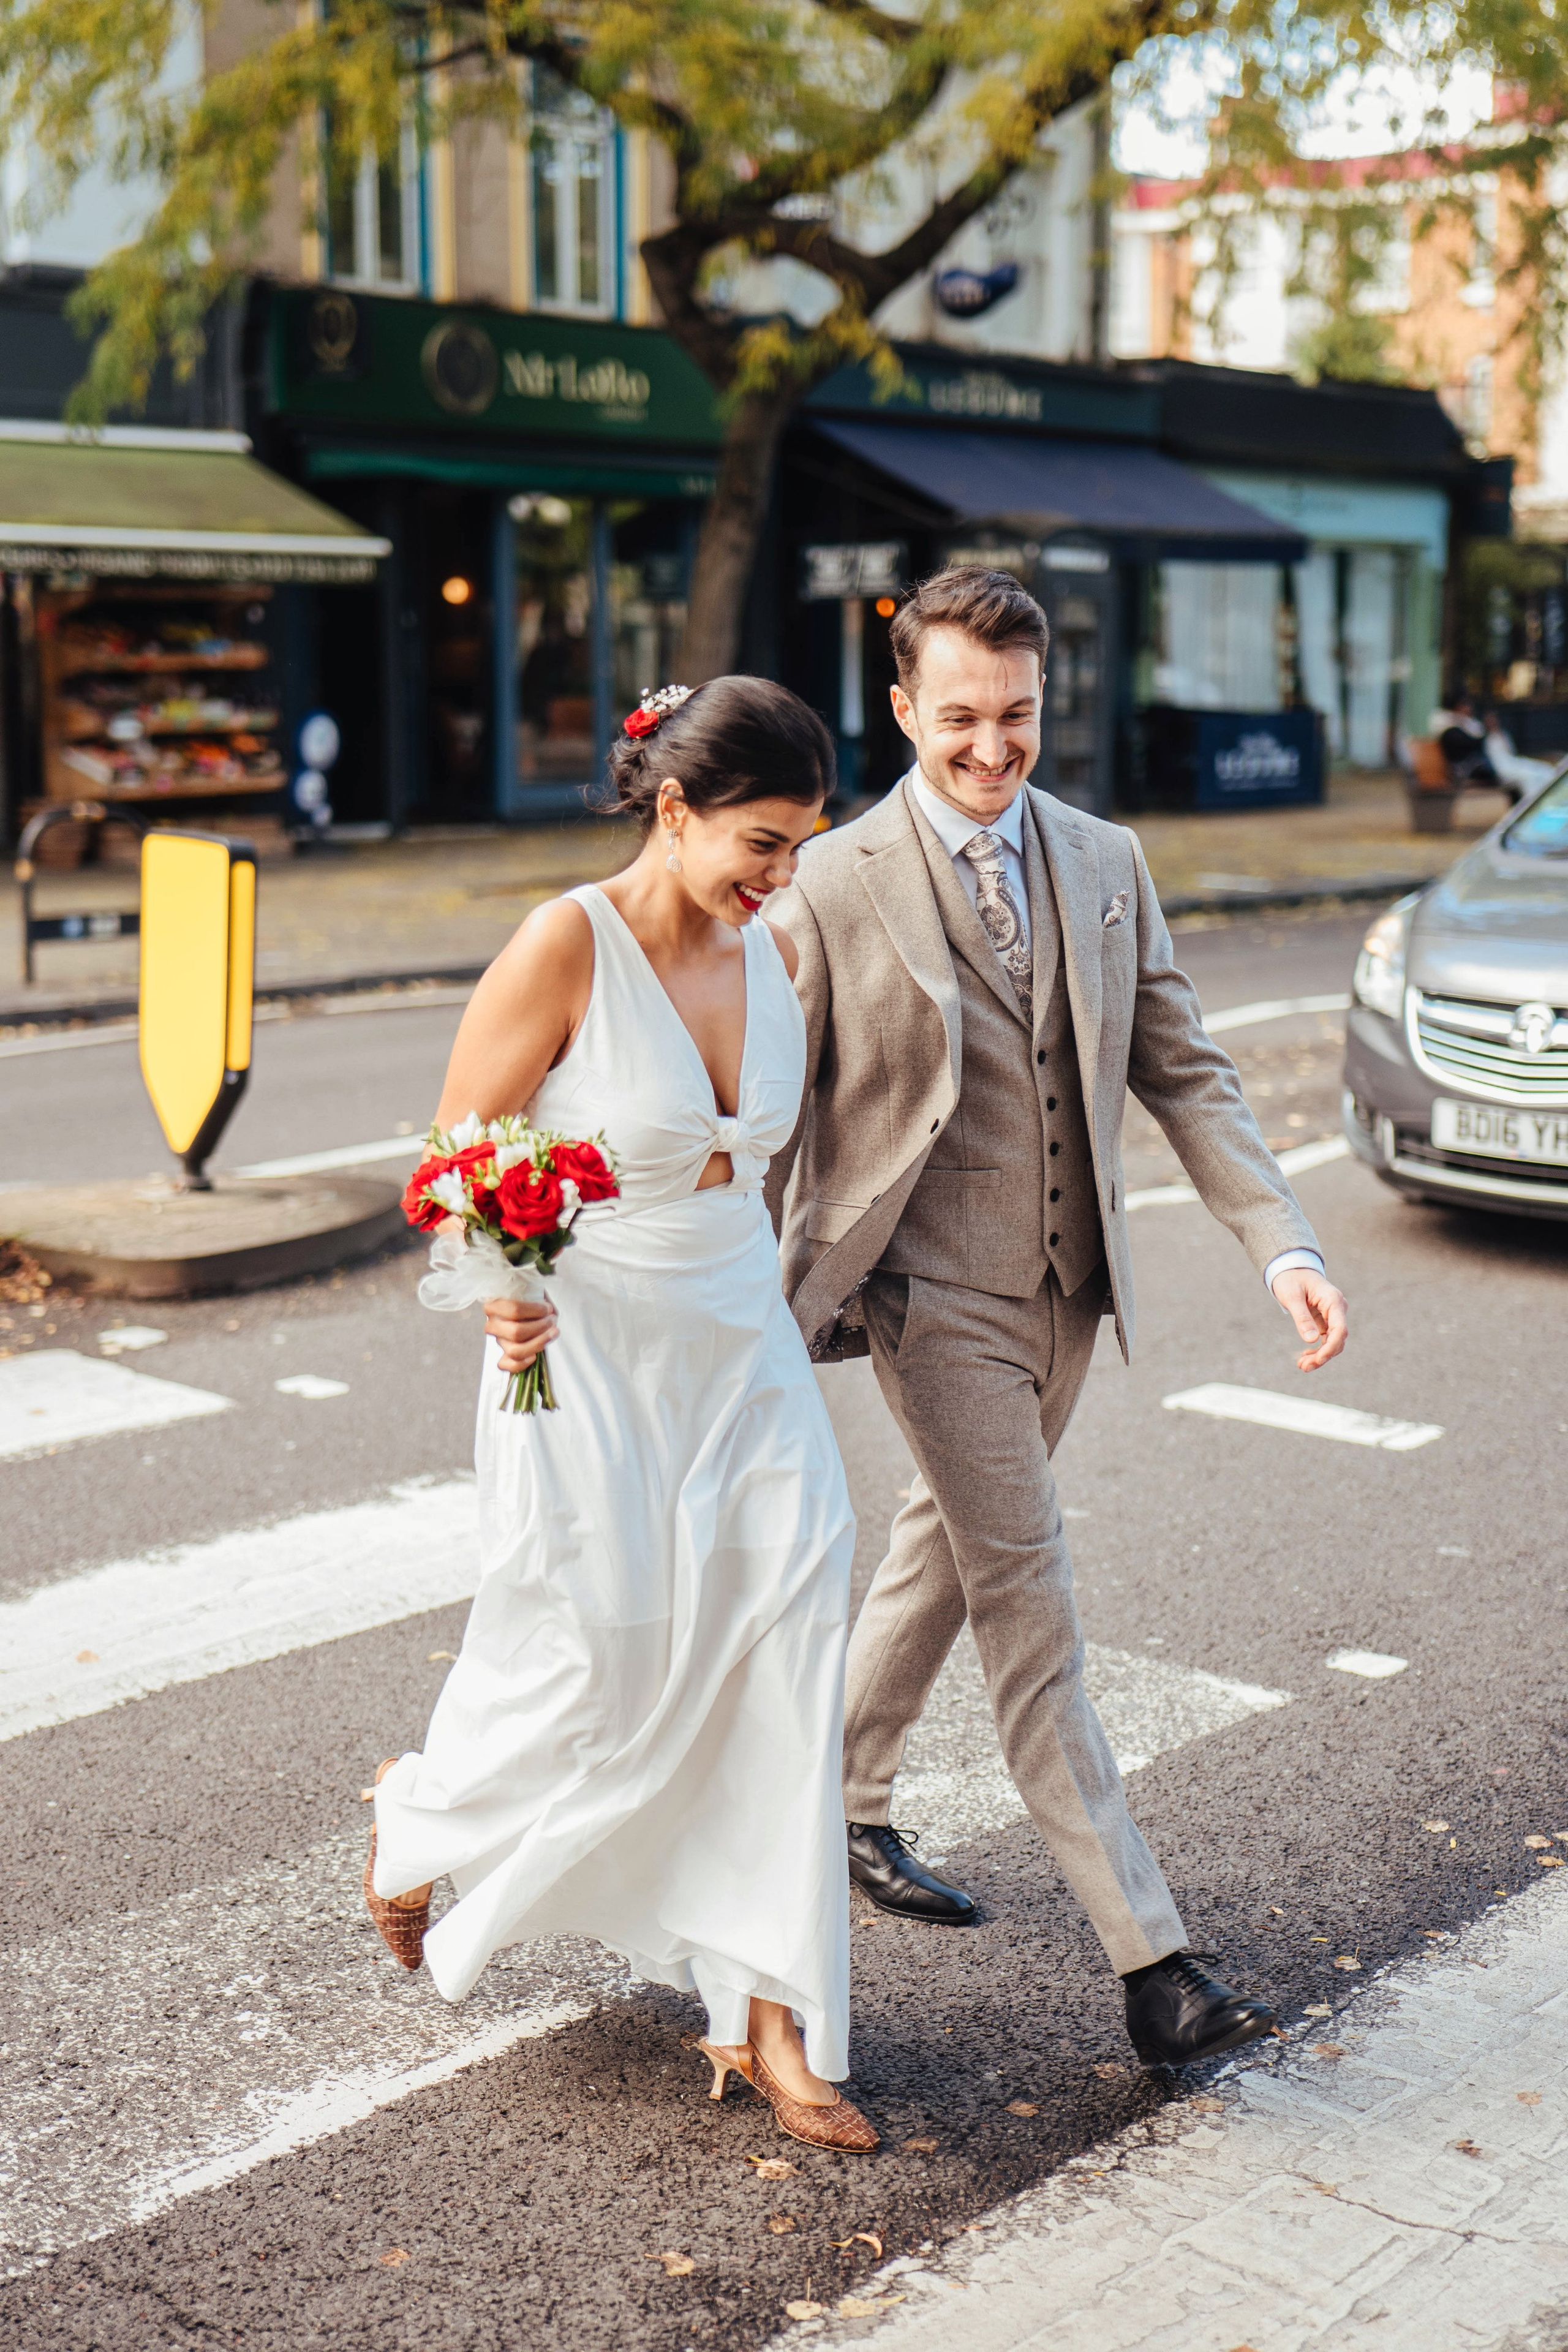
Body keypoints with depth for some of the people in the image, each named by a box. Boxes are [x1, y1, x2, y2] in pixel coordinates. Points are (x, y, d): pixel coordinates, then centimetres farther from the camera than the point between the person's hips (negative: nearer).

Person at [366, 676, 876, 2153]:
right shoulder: (565, 949, -16)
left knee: (783, 1660, -1)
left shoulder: (771, 954, 2)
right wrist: (498, 1298, -29)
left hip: (745, 1351, 6)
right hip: (587, 1358, -5)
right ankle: (421, 1816, 38)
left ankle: (770, 2017, 10)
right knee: (594, 1672, 4)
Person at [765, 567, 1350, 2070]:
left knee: (951, 1551, 19)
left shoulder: (1106, 865, 5)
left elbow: (1182, 1072, 5)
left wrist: (1281, 1243, -6)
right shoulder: (834, 886, -9)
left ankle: (844, 1802, 41)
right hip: (929, 1286, -5)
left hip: (1066, 1284, 6)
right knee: (1027, 1594, -6)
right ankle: (1148, 1956, -3)